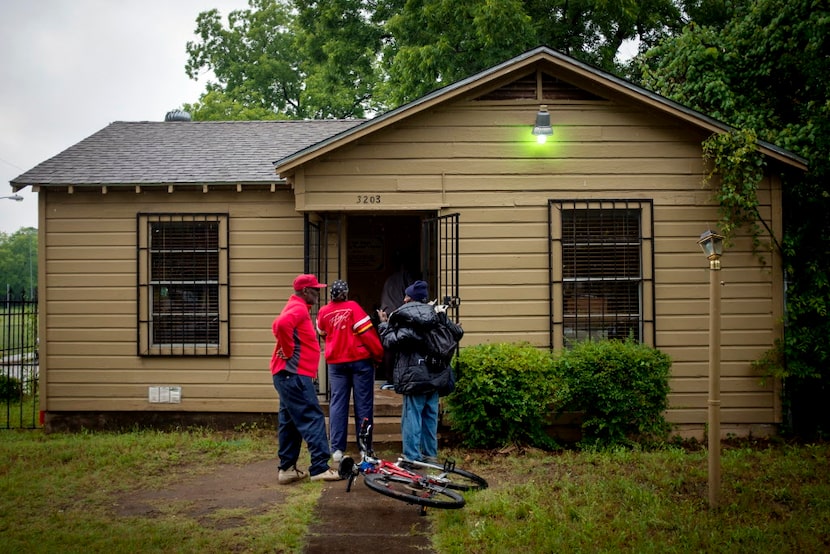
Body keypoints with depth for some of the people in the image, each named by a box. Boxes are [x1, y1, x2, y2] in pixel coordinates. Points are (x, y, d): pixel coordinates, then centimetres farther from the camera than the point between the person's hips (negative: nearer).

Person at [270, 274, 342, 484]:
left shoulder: (297, 308, 19)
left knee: (290, 422, 12)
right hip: (295, 374, -10)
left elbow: (279, 325, 31)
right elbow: (282, 324, -32)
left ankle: (287, 469, 16)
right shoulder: (298, 308, -13)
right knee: (313, 419, -9)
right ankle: (320, 468, -10)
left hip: (288, 375, 10)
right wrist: (289, 351, -21)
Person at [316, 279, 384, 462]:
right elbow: (367, 332, -13)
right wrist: (378, 355, -4)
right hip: (360, 359, -4)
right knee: (363, 404, 4)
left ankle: (337, 449, 2)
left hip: (335, 362, 4)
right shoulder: (353, 307, -10)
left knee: (337, 404, 6)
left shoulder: (323, 312, 3)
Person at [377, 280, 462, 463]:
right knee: (430, 416, 14)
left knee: (412, 416, -1)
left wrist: (384, 324, 1)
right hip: (436, 377, 6)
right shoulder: (438, 316, 8)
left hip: (415, 377, -6)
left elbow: (390, 342, -14)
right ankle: (430, 454, 21)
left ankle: (412, 457, 0)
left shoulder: (403, 319, -11)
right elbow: (457, 333, 14)